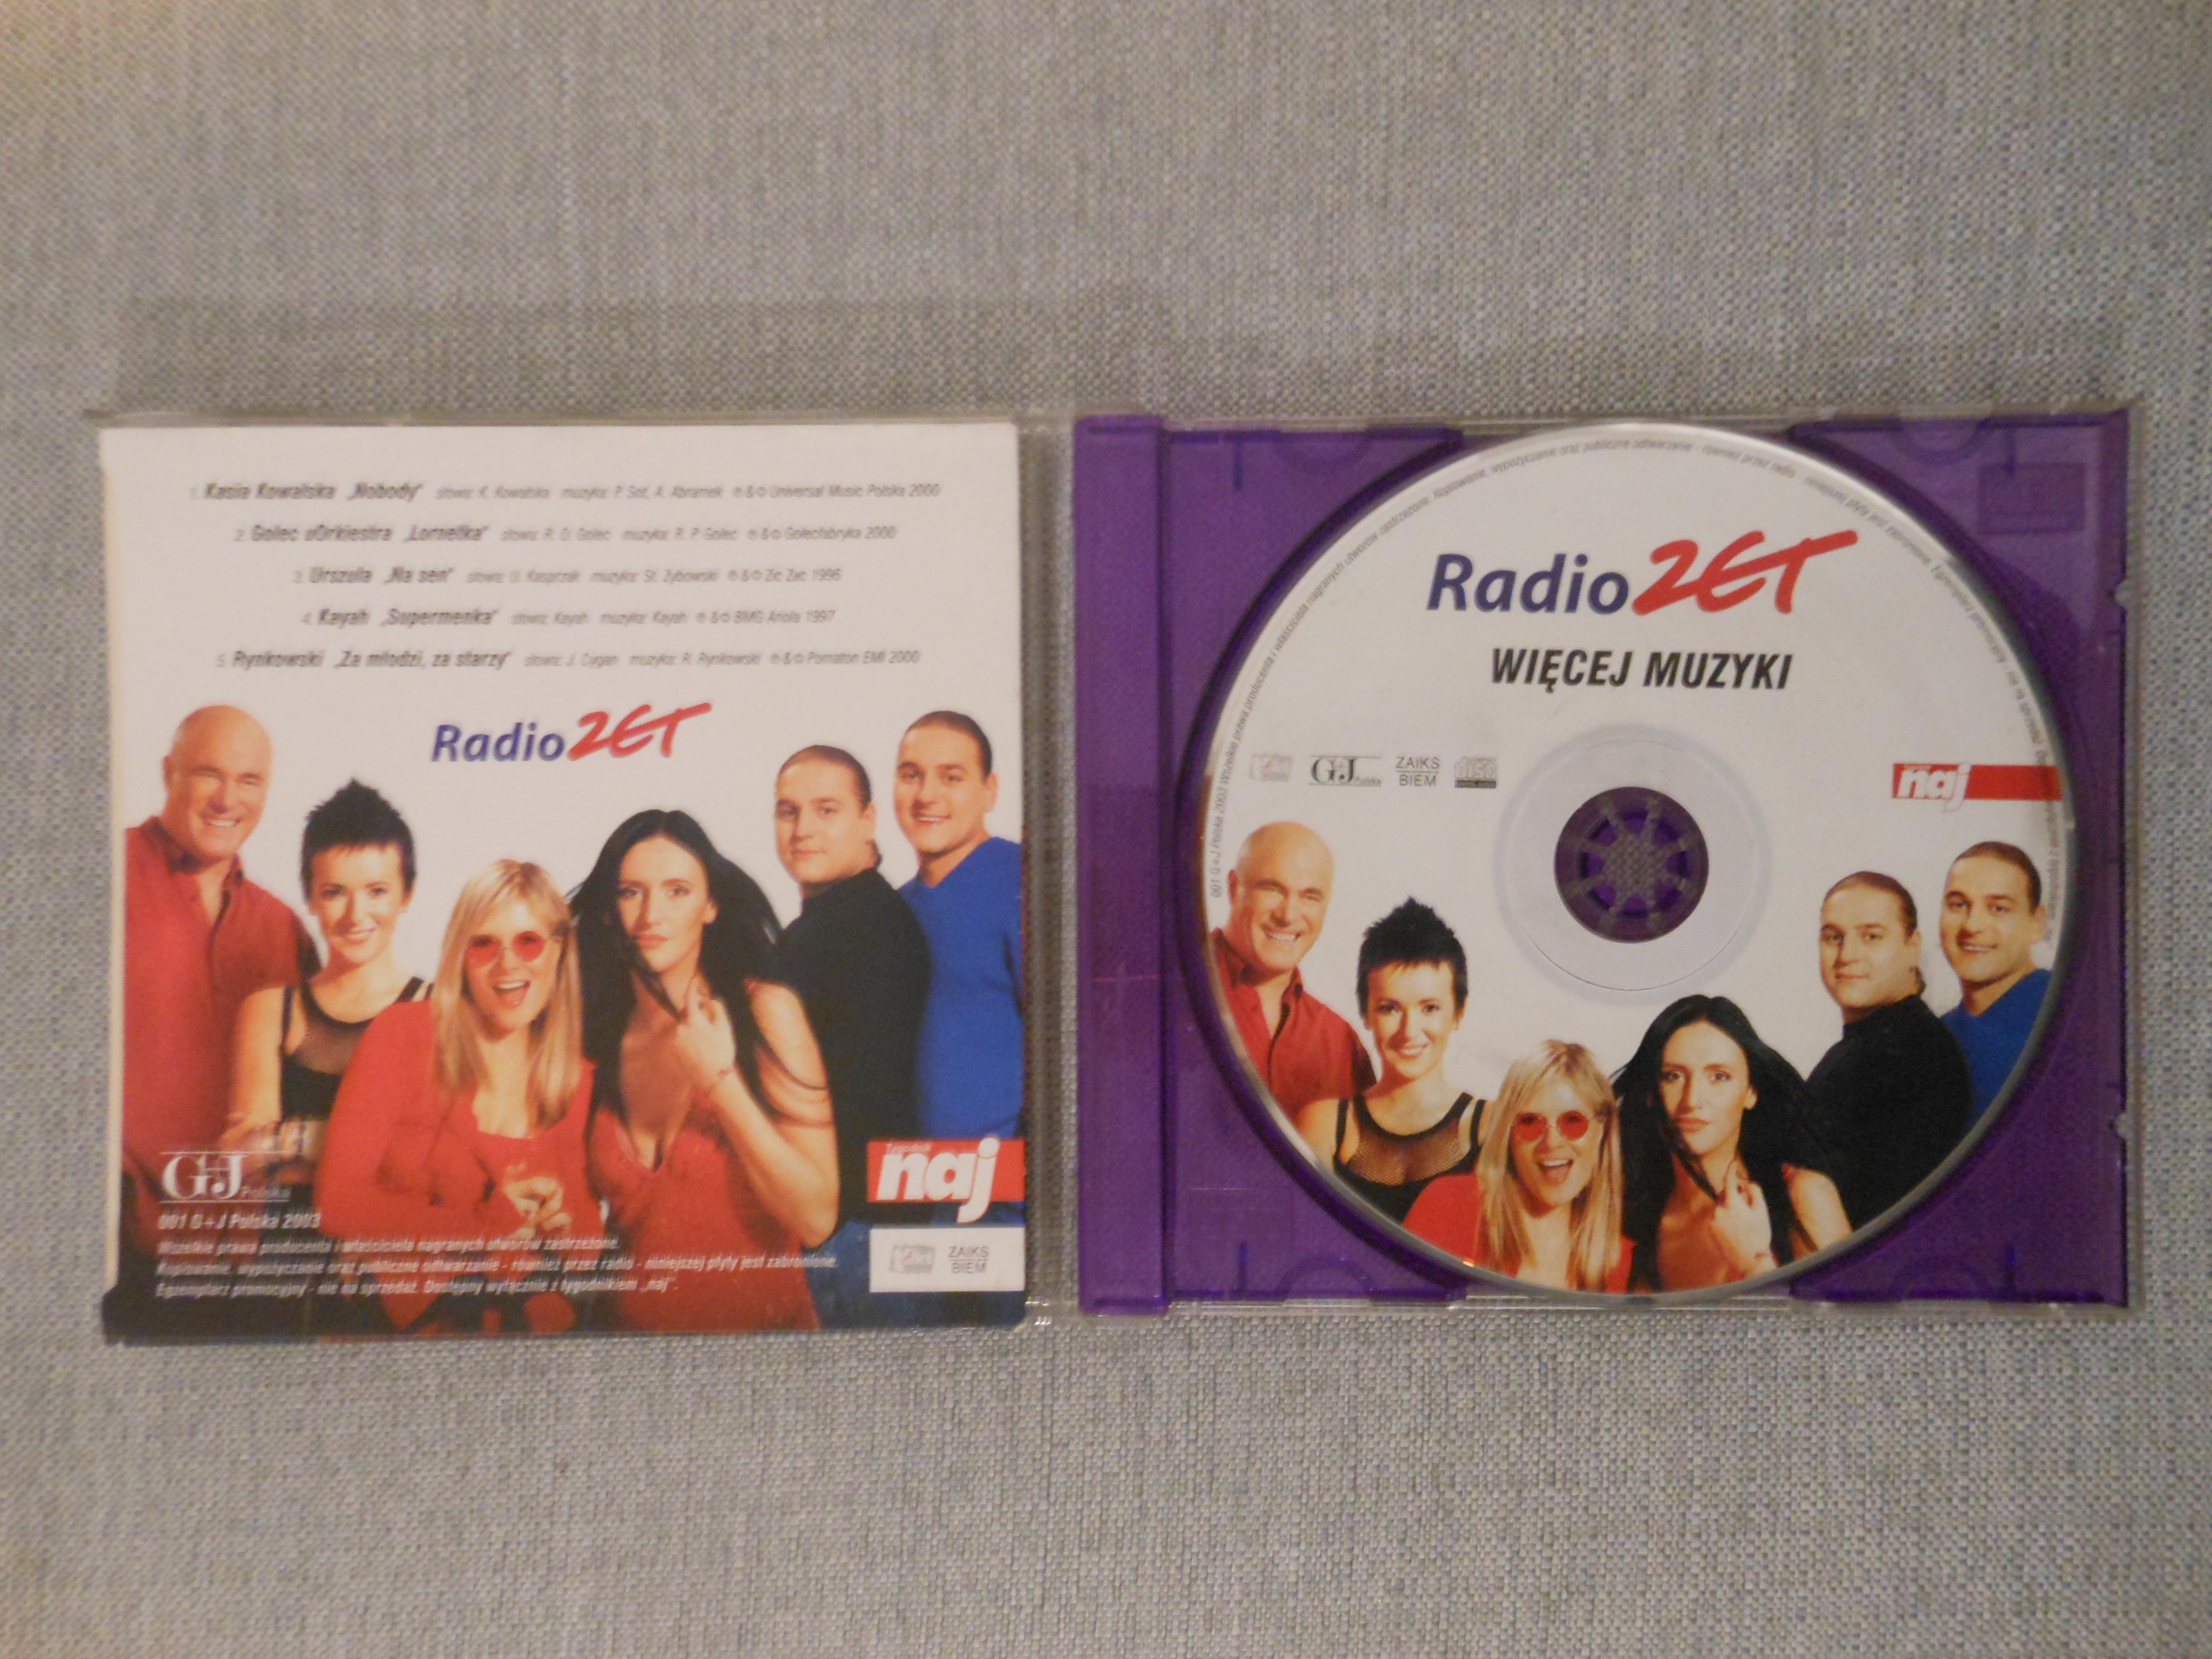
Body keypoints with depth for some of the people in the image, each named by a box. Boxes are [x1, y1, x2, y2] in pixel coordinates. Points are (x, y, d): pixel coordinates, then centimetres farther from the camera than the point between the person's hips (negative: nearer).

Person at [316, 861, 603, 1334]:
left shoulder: (577, 1077, 9)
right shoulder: (403, 1033, 0)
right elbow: (337, 1201, -5)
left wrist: (563, 1227, -9)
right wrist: (485, 1223, -8)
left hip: (531, 1324, 3)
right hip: (399, 1322, -2)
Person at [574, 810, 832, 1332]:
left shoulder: (765, 1009, -7)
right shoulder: (598, 1039, 2)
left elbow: (816, 1219, -13)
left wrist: (720, 1081, -15)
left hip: (766, 1323, -3)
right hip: (637, 1324, 3)